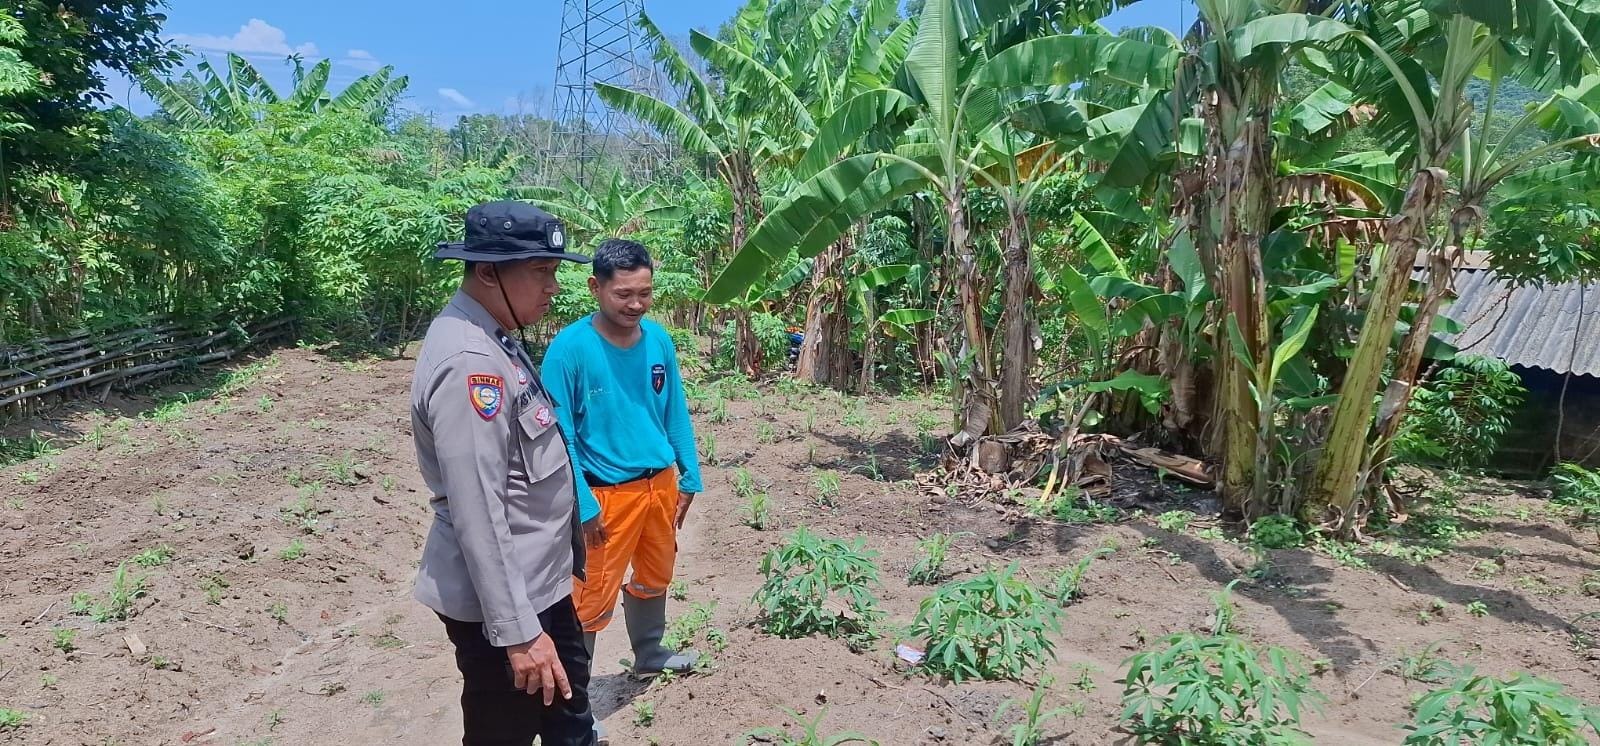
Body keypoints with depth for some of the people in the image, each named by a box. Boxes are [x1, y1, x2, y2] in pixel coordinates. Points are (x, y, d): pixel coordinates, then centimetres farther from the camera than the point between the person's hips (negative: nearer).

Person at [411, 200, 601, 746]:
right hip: (500, 600, -10)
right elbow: (477, 515, -28)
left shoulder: (492, 340, 6)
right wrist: (517, 632, -25)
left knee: (568, 700, 26)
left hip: (539, 580, 10)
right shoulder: (468, 362, -26)